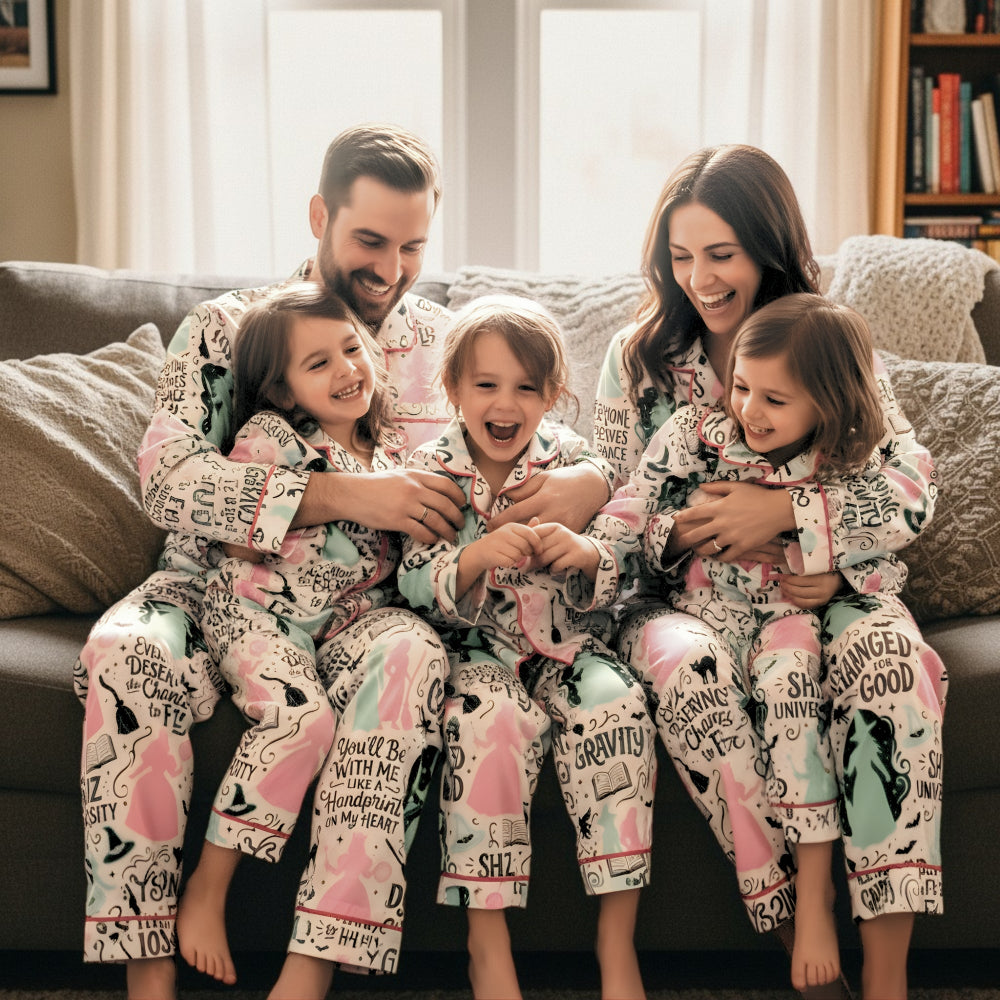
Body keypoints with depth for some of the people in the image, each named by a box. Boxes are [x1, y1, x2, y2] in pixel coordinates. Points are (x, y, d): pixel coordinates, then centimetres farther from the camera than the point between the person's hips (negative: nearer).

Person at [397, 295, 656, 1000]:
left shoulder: (572, 461, 4)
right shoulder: (432, 472, 1)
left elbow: (613, 588, 2)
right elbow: (416, 586, -8)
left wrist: (588, 555, -22)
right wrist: (475, 558, -28)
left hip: (569, 644, 2)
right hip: (480, 650, -1)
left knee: (617, 705, -27)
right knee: (489, 718, -32)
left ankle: (618, 938, -17)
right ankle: (488, 942, -20)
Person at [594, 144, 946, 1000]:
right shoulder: (637, 357, 5)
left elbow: (912, 490, -6)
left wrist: (784, 515, -23)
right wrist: (753, 559, -15)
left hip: (812, 592, 1)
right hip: (679, 596, 0)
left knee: (892, 647, -32)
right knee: (692, 664, -36)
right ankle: (794, 921, -24)